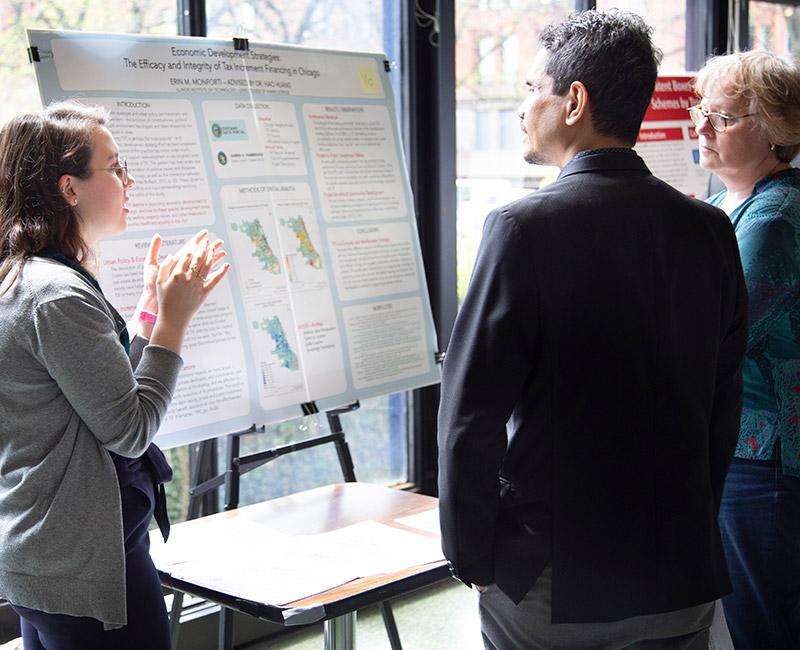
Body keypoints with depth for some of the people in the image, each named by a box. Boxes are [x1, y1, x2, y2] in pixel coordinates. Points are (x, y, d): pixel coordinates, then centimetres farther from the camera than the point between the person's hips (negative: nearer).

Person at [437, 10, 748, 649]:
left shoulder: (524, 226, -15)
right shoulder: (709, 228, 0)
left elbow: (471, 413, -15)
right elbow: (725, 402, 7)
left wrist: (472, 560, -4)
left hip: (551, 582, -4)